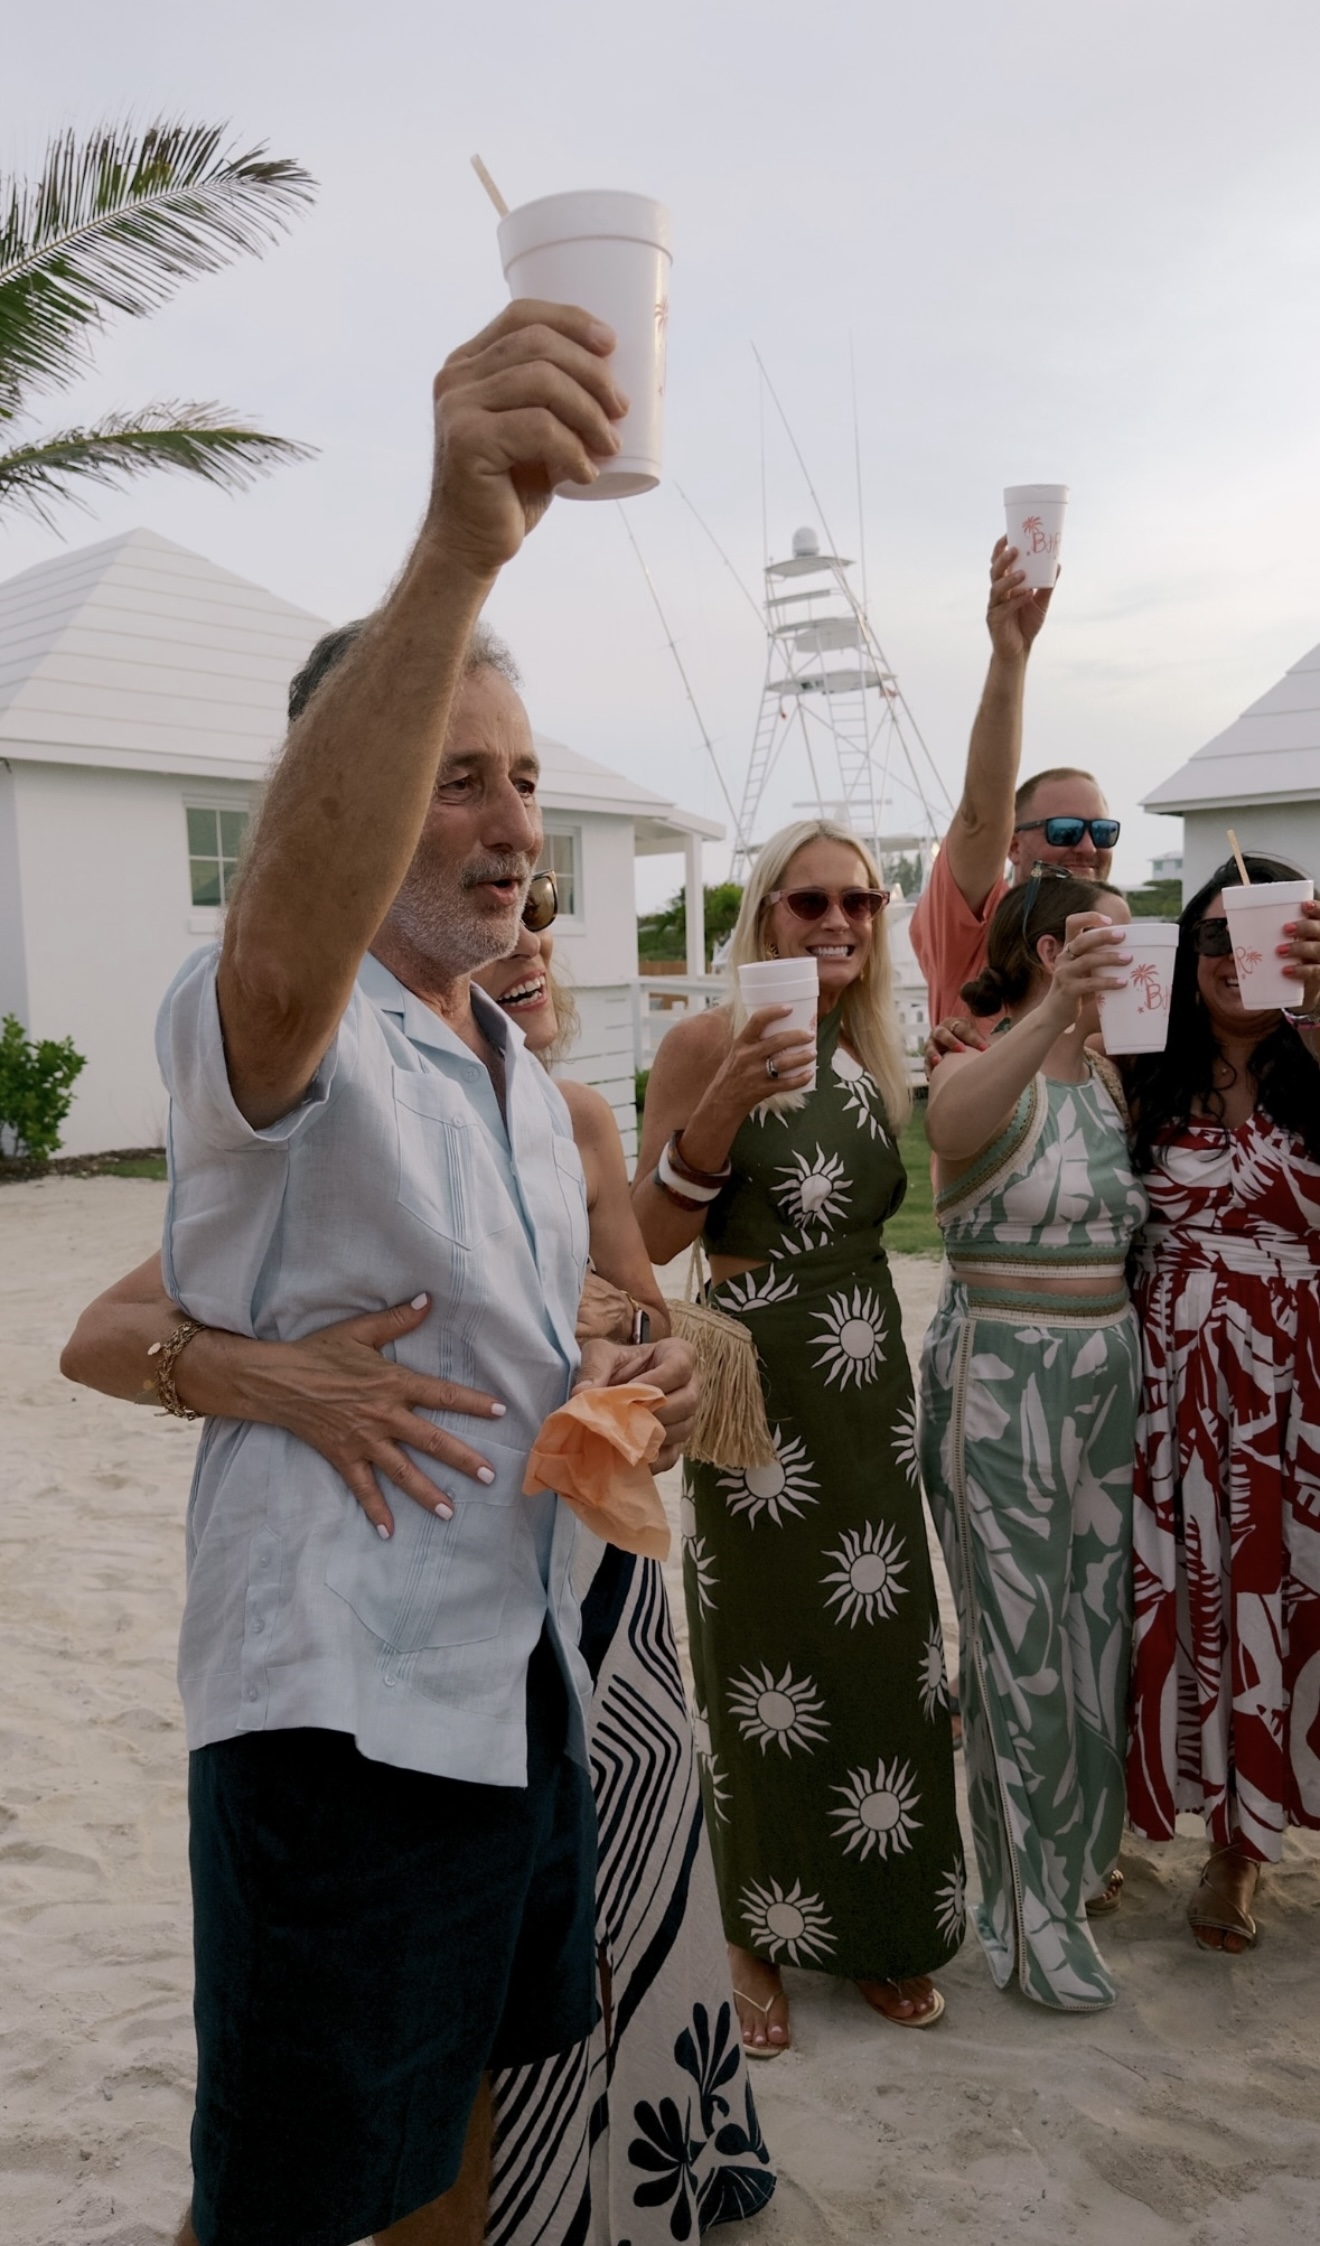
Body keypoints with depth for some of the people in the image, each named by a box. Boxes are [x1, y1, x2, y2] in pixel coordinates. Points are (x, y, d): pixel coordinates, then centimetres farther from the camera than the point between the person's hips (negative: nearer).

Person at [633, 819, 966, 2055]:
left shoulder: (875, 1052, 9)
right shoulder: (707, 1041, -10)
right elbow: (650, 1238, -15)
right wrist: (723, 1105, -27)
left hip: (871, 1384, 6)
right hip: (756, 1385, -5)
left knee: (885, 1657, 13)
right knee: (767, 1669, 6)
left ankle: (882, 1926, 34)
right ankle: (761, 1935, 30)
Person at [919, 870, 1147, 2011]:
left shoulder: (1112, 1078, 8)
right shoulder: (984, 1069, -14)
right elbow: (948, 1121, -38)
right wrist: (1058, 1014, -54)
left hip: (1110, 1371, 7)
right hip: (1002, 1376, -7)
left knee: (1099, 1619, 17)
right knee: (1019, 1645, 4)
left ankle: (1081, 1852, 40)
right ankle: (1031, 1911, 24)